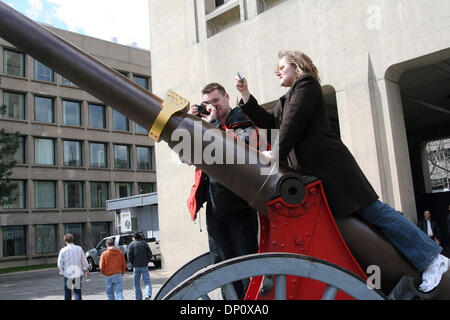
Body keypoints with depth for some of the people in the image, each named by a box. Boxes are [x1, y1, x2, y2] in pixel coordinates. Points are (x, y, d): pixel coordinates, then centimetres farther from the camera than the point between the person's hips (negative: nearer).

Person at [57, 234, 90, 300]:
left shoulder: (63, 250, -7)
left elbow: (60, 264, -4)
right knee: (78, 292, 5)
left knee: (67, 294, 13)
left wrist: (62, 272, 13)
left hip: (67, 274, -1)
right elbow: (84, 261, 3)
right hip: (78, 274, 1)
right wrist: (87, 270, 16)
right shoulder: (79, 248, -2)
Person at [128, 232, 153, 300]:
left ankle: (138, 298, 10)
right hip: (144, 266, 0)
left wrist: (133, 263, 7)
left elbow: (129, 256, -6)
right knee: (147, 281, 4)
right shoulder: (144, 243, 3)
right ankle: (148, 295, -17)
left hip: (136, 266, 0)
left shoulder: (132, 244, -1)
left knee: (137, 284, 10)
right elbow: (149, 254, 1)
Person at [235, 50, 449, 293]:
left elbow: (293, 122, -11)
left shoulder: (306, 83, 1)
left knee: (371, 210, -8)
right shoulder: (284, 101, 28)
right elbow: (267, 121, 15)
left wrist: (277, 153, -13)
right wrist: (245, 95, 12)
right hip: (309, 170, 9)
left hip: (329, 162, -9)